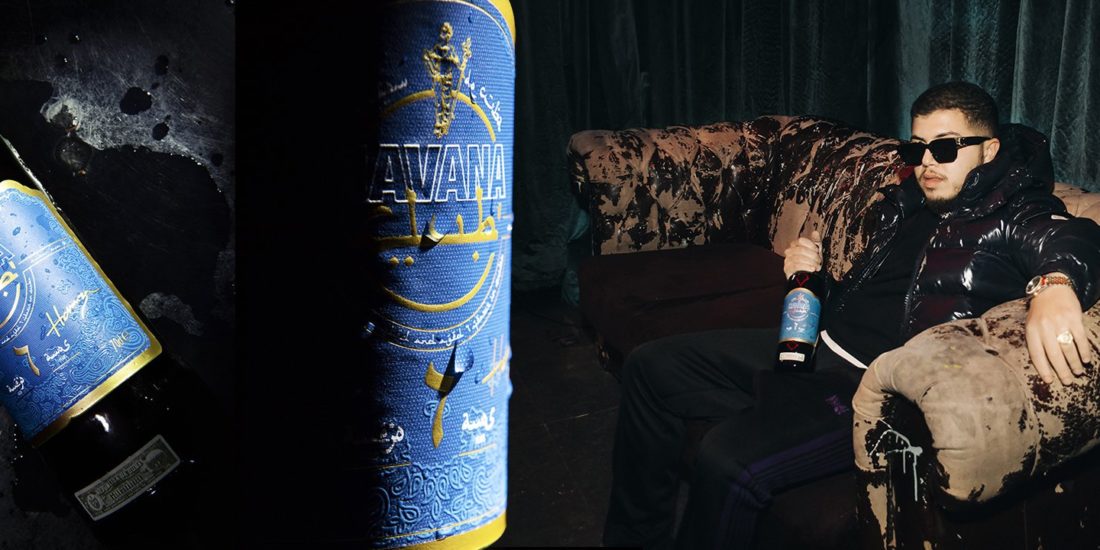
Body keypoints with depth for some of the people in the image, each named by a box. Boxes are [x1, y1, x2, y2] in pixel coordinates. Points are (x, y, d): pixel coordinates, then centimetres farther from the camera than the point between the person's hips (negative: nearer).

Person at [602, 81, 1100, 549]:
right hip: (815, 350, 9)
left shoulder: (1014, 215, -3)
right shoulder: (905, 205, 18)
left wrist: (1054, 282, -51)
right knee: (652, 366, 5)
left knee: (727, 463, -32)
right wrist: (810, 274, 4)